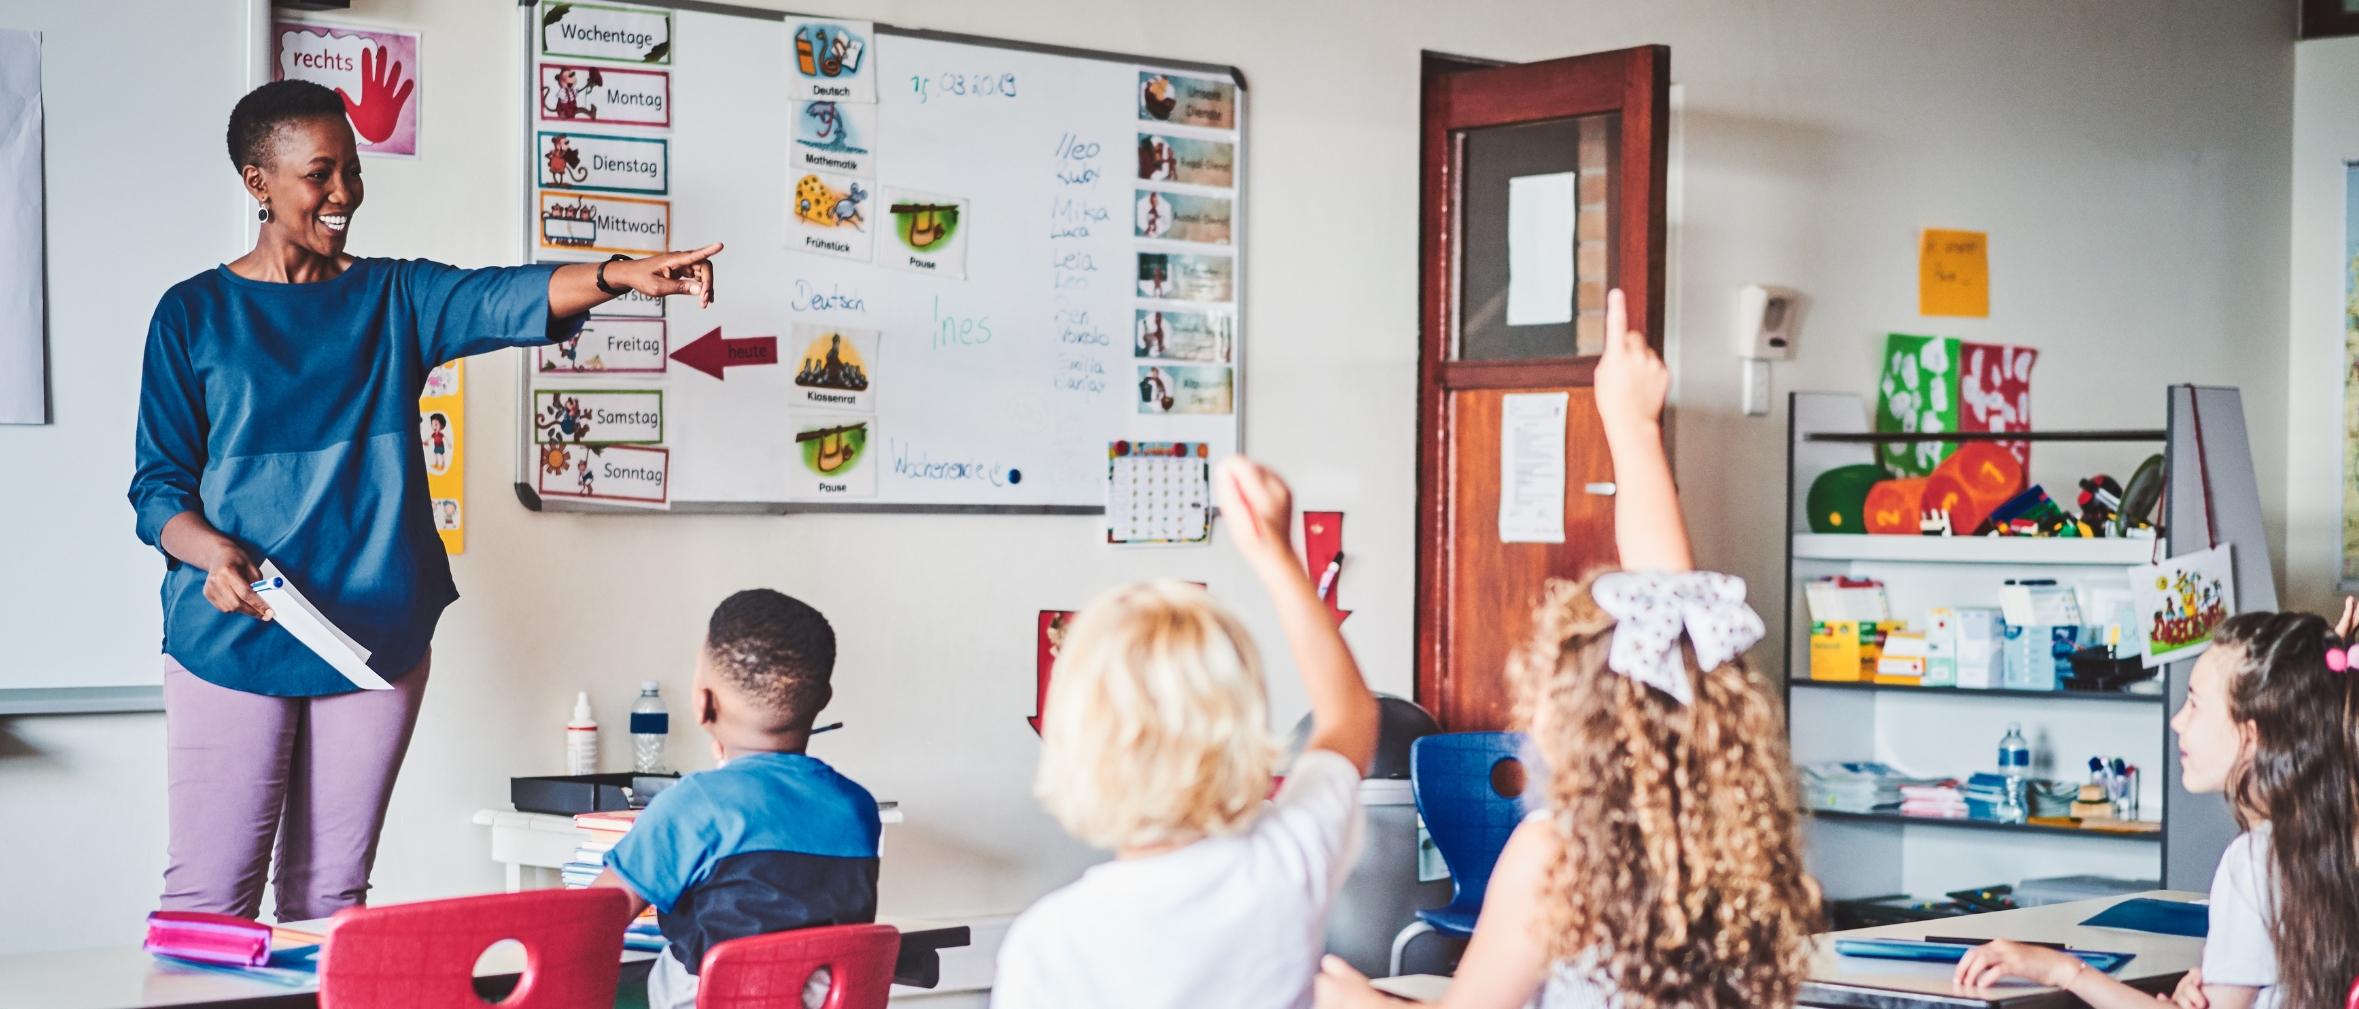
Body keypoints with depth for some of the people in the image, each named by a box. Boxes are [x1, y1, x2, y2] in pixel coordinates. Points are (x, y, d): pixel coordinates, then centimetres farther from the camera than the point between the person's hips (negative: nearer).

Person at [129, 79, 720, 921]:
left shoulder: (395, 298, 9)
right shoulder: (196, 312, 5)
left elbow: (503, 298, -11)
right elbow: (159, 485, 3)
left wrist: (624, 276, -30)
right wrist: (211, 553, -18)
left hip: (375, 635, 2)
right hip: (233, 634, -2)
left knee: (330, 892, 7)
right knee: (209, 893, -4)